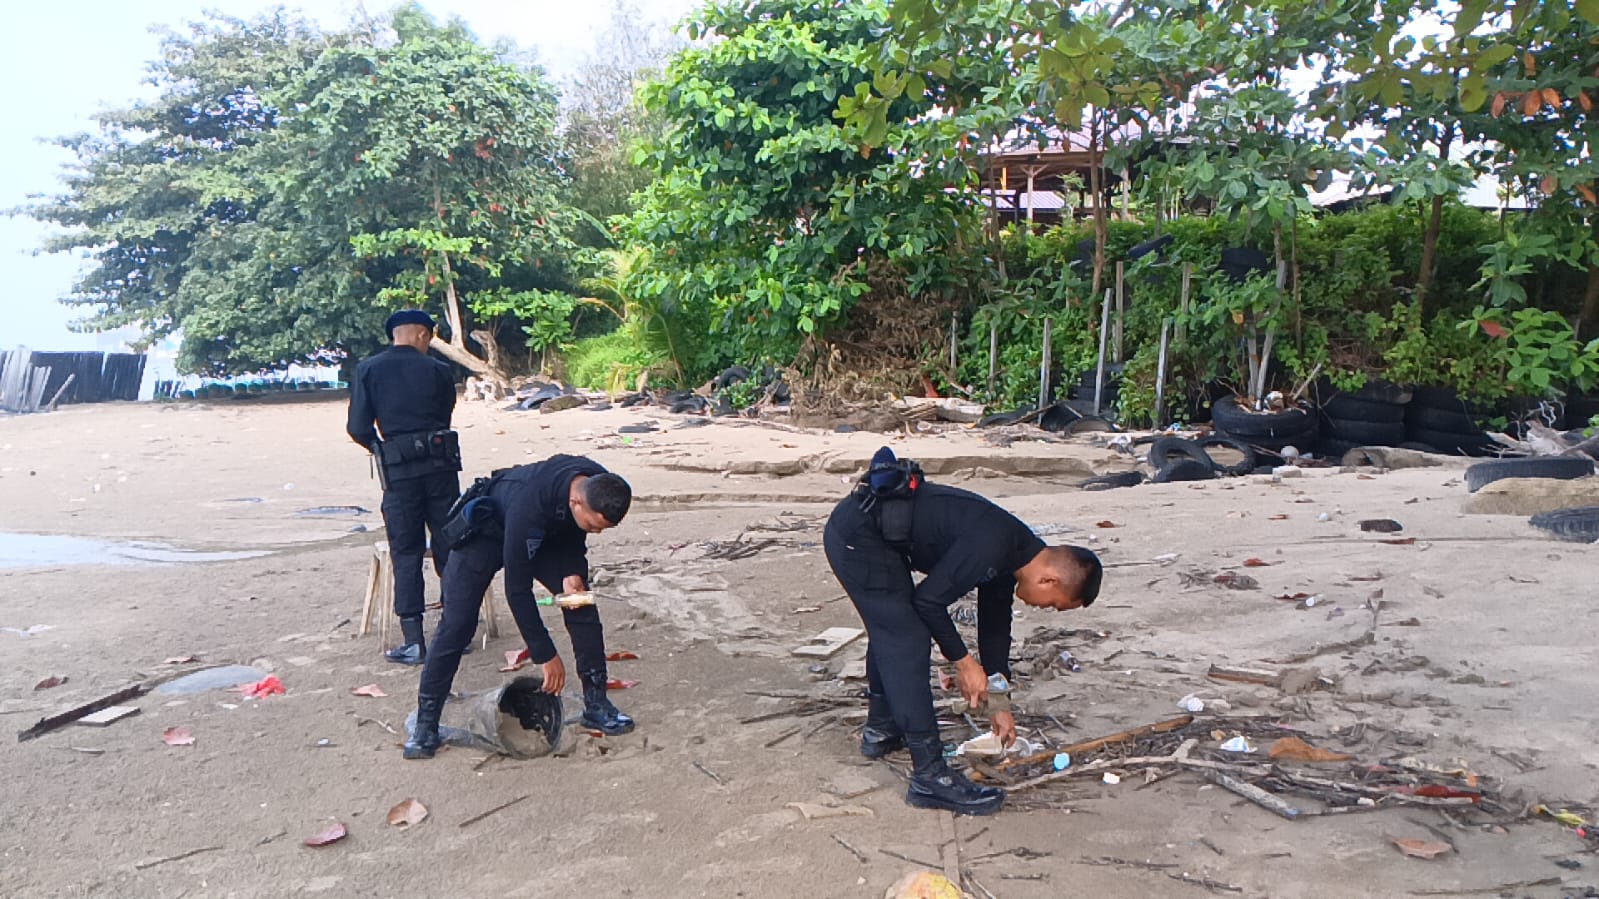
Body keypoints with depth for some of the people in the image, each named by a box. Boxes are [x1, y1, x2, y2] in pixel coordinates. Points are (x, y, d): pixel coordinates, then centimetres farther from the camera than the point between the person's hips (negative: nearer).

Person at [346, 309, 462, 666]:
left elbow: (358, 428, -2)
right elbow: (445, 417, 7)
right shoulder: (439, 371, 4)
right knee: (448, 549, 10)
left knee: (406, 553, 6)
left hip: (399, 470, -1)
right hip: (441, 464, 1)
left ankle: (413, 641, 5)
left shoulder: (368, 370, 2)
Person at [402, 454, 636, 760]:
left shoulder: (599, 485, -27)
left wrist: (573, 572, -20)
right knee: (456, 624, -9)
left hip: (547, 531, 5)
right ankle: (425, 723, 3)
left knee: (583, 608, -7)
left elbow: (574, 533, -1)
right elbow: (517, 589, -35)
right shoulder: (529, 505, -45)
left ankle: (596, 703, 4)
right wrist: (546, 656, -30)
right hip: (487, 531, -5)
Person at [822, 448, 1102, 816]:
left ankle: (880, 730, 44)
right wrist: (963, 661, -5)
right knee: (907, 643, -9)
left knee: (889, 631, 25)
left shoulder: (1007, 554, 8)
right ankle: (930, 777, -5)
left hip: (853, 530, 11)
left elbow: (995, 626, 19)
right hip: (857, 537, -11)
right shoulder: (990, 548, -22)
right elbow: (929, 600, -18)